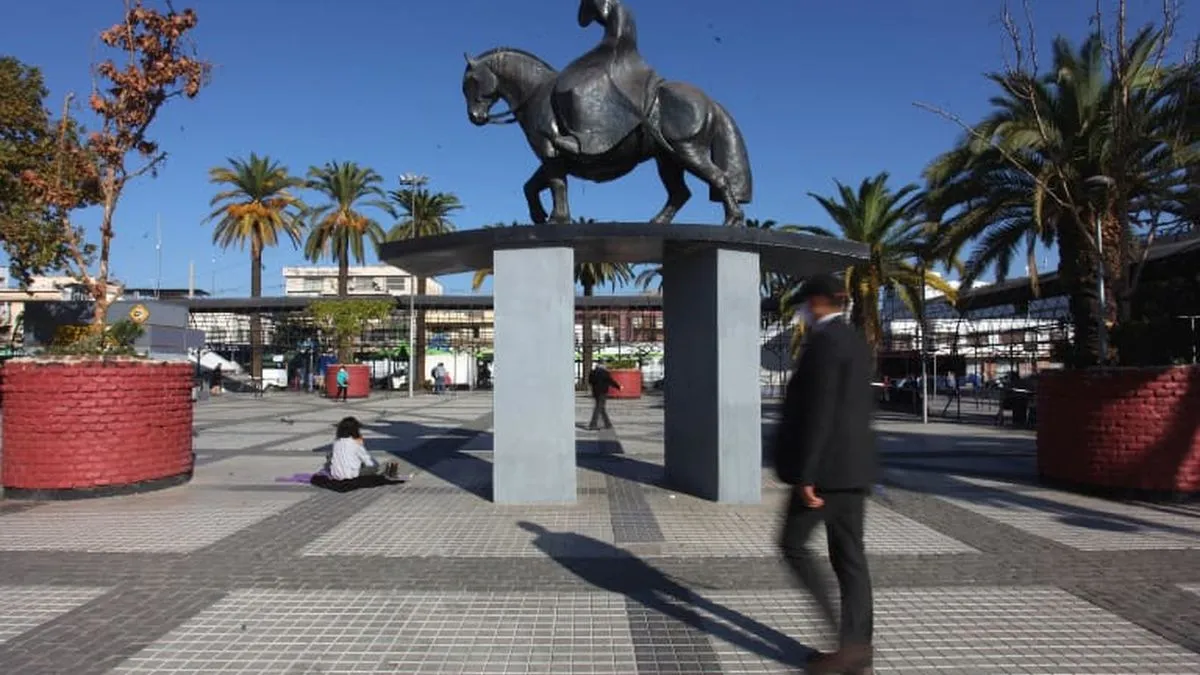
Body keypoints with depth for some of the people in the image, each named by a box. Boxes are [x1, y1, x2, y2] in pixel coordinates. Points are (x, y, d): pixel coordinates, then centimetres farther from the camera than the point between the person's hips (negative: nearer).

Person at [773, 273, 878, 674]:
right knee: (849, 556, 11)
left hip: (827, 466, -9)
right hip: (854, 465, 9)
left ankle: (846, 642, 3)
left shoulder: (824, 342, -15)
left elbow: (818, 413, -21)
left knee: (793, 544, 3)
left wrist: (805, 475, -19)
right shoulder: (855, 342, 16)